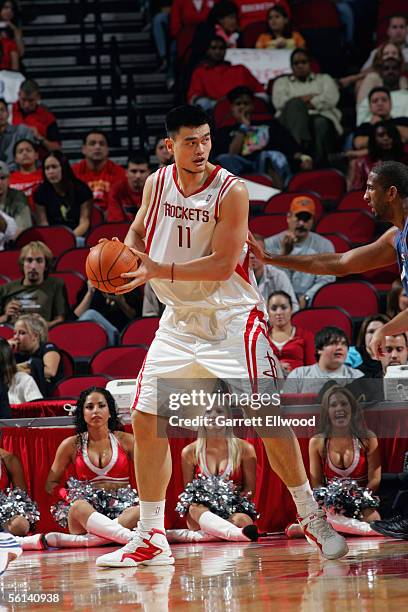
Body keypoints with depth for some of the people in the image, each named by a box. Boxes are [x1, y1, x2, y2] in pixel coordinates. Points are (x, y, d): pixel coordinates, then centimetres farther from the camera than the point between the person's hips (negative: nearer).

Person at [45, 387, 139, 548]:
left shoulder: (125, 440, 13)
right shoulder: (71, 444, 13)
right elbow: (50, 484, 18)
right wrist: (67, 496, -4)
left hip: (121, 506, 1)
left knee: (142, 511, -35)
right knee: (79, 507, -38)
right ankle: (132, 538, -58)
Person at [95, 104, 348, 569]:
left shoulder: (230, 191, -17)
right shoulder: (157, 183, 0)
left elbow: (222, 265, -22)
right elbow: (138, 232, 18)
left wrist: (160, 271, -29)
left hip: (231, 318, -5)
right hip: (179, 318, 5)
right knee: (146, 423, 1)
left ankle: (313, 520, 0)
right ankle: (150, 539, 11)